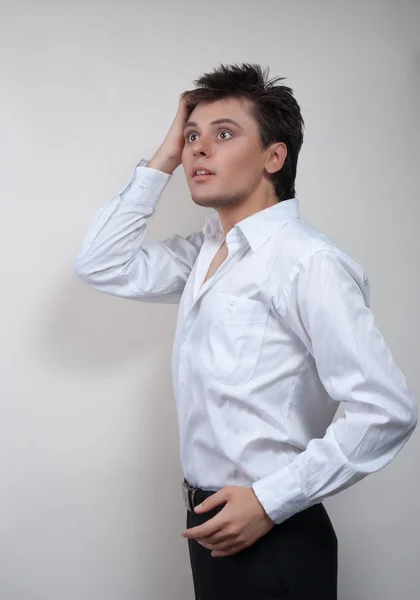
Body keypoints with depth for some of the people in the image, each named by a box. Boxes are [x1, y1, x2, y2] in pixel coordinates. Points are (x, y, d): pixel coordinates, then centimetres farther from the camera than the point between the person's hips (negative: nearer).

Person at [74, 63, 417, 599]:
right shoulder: (206, 252, 6)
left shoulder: (307, 263, -19)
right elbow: (101, 267, 9)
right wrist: (160, 163, 2)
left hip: (272, 539, -7)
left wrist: (270, 501, -20)